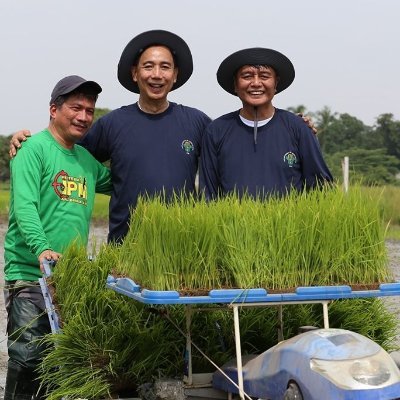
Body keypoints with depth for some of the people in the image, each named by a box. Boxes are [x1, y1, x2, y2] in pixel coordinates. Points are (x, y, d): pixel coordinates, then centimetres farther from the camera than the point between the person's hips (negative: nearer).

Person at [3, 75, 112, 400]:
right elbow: (24, 206, -18)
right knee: (27, 358, -8)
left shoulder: (87, 159, 15)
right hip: (30, 274, -7)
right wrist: (41, 247, -31)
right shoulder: (33, 148, -6)